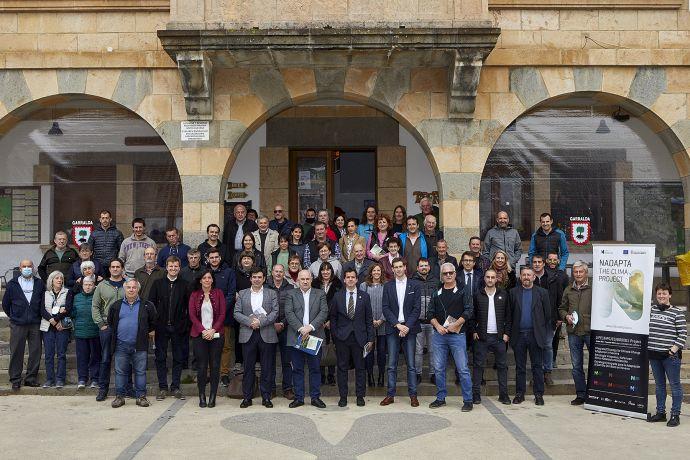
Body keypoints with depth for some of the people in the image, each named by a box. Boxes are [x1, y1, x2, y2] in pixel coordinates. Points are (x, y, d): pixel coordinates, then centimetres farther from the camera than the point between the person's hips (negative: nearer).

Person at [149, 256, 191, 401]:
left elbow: (189, 307, 2)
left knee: (179, 358, 6)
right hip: (161, 327, 0)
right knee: (160, 357, 6)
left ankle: (175, 386, 17)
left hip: (179, 328, 0)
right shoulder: (158, 283, 2)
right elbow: (150, 304, 0)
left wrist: (188, 325, -4)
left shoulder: (184, 285, 2)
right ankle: (163, 387, 16)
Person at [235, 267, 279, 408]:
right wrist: (250, 322, -13)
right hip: (248, 335, 1)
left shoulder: (271, 294, 8)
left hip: (267, 335, -1)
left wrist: (260, 321, -14)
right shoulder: (242, 294, 11)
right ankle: (247, 397, 13)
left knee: (267, 368, 3)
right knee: (248, 368, 5)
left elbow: (275, 313, -2)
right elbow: (237, 313, 2)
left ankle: (266, 397, 12)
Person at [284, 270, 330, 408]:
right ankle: (298, 397, 14)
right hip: (296, 337, 0)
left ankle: (315, 397, 14)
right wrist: (300, 329, -15)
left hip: (315, 336, 0)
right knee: (297, 369, 5)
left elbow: (324, 312, -3)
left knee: (315, 368, 5)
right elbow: (289, 313, -4)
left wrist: (310, 327, -15)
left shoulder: (320, 294, 8)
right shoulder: (291, 294, 7)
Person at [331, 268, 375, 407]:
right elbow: (333, 318, 8)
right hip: (342, 338, 0)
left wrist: (370, 339, 0)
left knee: (360, 368, 5)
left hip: (359, 337, 0)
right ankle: (343, 397, 14)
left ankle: (360, 396, 16)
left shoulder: (364, 296, 5)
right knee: (342, 368, 5)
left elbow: (369, 319, 5)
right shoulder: (337, 297, 5)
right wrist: (334, 336, 1)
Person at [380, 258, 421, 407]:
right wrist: (398, 325, -10)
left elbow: (417, 308, -1)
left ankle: (413, 395, 8)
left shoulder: (415, 286, 5)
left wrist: (407, 326, -11)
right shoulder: (388, 286, 8)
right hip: (392, 328, 1)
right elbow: (385, 308, 1)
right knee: (392, 365, 3)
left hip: (409, 328, -1)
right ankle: (390, 395, 9)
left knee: (411, 364, 0)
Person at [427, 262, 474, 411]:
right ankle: (441, 398, 19)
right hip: (439, 335, 4)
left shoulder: (463, 291, 2)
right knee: (439, 369, 8)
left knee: (463, 369, -4)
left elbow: (469, 311, -6)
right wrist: (438, 326, -5)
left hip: (457, 335, -4)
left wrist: (455, 325, -13)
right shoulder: (437, 293, 13)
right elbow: (431, 313, 12)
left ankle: (468, 400, 4)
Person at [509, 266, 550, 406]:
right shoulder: (513, 292, 6)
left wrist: (545, 334, 1)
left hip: (535, 335, -1)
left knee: (537, 366, 4)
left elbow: (547, 314, 5)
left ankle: (538, 394, 12)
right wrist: (510, 333, 0)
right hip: (518, 335, 1)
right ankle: (519, 393, 16)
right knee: (520, 367, 8)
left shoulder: (542, 293, 4)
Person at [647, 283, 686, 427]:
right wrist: (646, 345, 12)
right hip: (654, 354, 5)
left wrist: (675, 348, -14)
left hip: (670, 355, -5)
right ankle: (660, 413, 21)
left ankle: (675, 415, 9)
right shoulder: (651, 309, 10)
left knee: (675, 385, 2)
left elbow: (683, 333, -6)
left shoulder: (677, 312, -4)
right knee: (659, 385, 13)